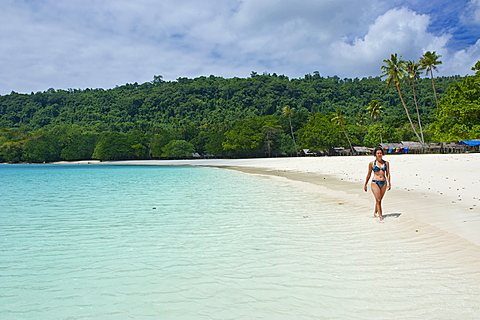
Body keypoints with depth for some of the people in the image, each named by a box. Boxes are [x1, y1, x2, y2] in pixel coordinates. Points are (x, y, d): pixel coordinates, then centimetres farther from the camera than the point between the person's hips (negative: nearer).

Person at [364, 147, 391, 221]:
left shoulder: (386, 163, 8)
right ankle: (381, 216, -9)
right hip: (375, 182, -3)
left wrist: (389, 183, 0)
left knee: (379, 200, 13)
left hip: (384, 183, 3)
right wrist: (365, 184, 10)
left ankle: (375, 212, 34)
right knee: (378, 200, -9)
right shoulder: (372, 163, 0)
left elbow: (388, 174, 10)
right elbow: (369, 174, 7)